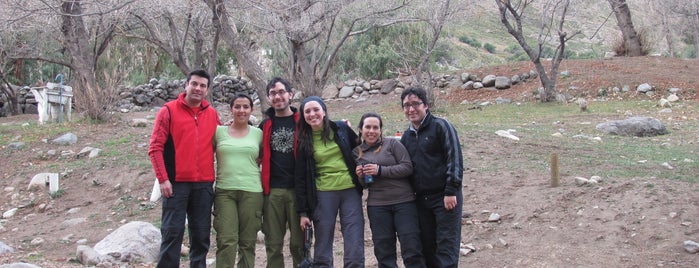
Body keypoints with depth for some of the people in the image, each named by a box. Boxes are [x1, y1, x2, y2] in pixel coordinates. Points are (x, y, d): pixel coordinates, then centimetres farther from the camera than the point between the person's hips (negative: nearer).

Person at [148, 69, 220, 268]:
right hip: (176, 183, -4)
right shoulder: (169, 110, -2)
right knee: (172, 233, -2)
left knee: (202, 235, 9)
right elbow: (155, 147, -5)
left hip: (204, 184, 4)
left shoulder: (212, 114, 9)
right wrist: (163, 179, -11)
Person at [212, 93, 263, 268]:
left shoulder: (258, 134, 9)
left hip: (252, 191, 1)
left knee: (248, 243, 4)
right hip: (224, 191, -1)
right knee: (227, 241, -10)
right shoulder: (219, 131, 7)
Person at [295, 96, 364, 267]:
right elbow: (300, 178, 3)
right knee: (322, 247, 3)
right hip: (323, 194, 0)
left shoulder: (341, 128, 3)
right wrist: (303, 211, -1)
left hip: (350, 191, 0)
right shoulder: (304, 141, 3)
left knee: (355, 247, -2)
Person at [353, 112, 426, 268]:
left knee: (412, 249, -3)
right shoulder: (356, 153, 11)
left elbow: (408, 167, -9)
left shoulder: (392, 144, 0)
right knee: (384, 252, 7)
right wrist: (360, 177, -5)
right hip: (377, 207, 3)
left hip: (404, 202, -3)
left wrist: (380, 170, -16)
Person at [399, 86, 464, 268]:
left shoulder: (440, 126, -4)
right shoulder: (406, 136, 16)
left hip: (445, 197, -6)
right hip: (421, 199, 6)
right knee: (427, 246, 10)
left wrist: (451, 191, -16)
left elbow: (455, 159, -10)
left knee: (446, 246, -5)